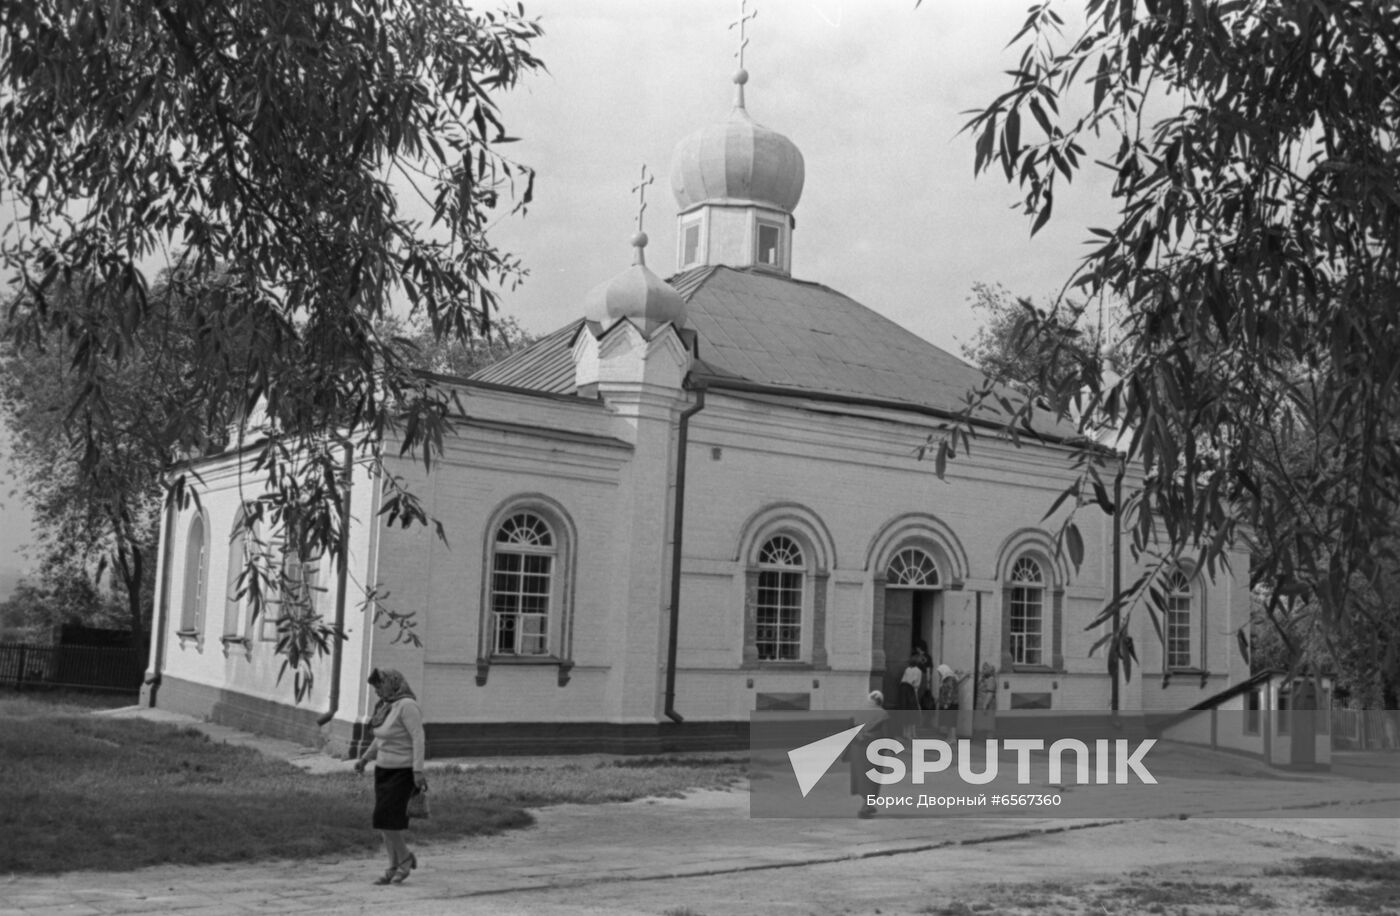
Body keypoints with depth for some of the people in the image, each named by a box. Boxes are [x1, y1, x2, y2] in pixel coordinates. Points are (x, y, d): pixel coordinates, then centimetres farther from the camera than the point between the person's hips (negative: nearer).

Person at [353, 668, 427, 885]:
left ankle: (405, 857, 7)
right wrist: (365, 758, 22)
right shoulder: (387, 705, 9)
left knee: (385, 820, -12)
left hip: (403, 771, -9)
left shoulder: (407, 705, -19)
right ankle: (395, 868, 15)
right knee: (385, 822, 7)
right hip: (384, 769, 9)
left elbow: (418, 738, -23)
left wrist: (418, 771, -26)